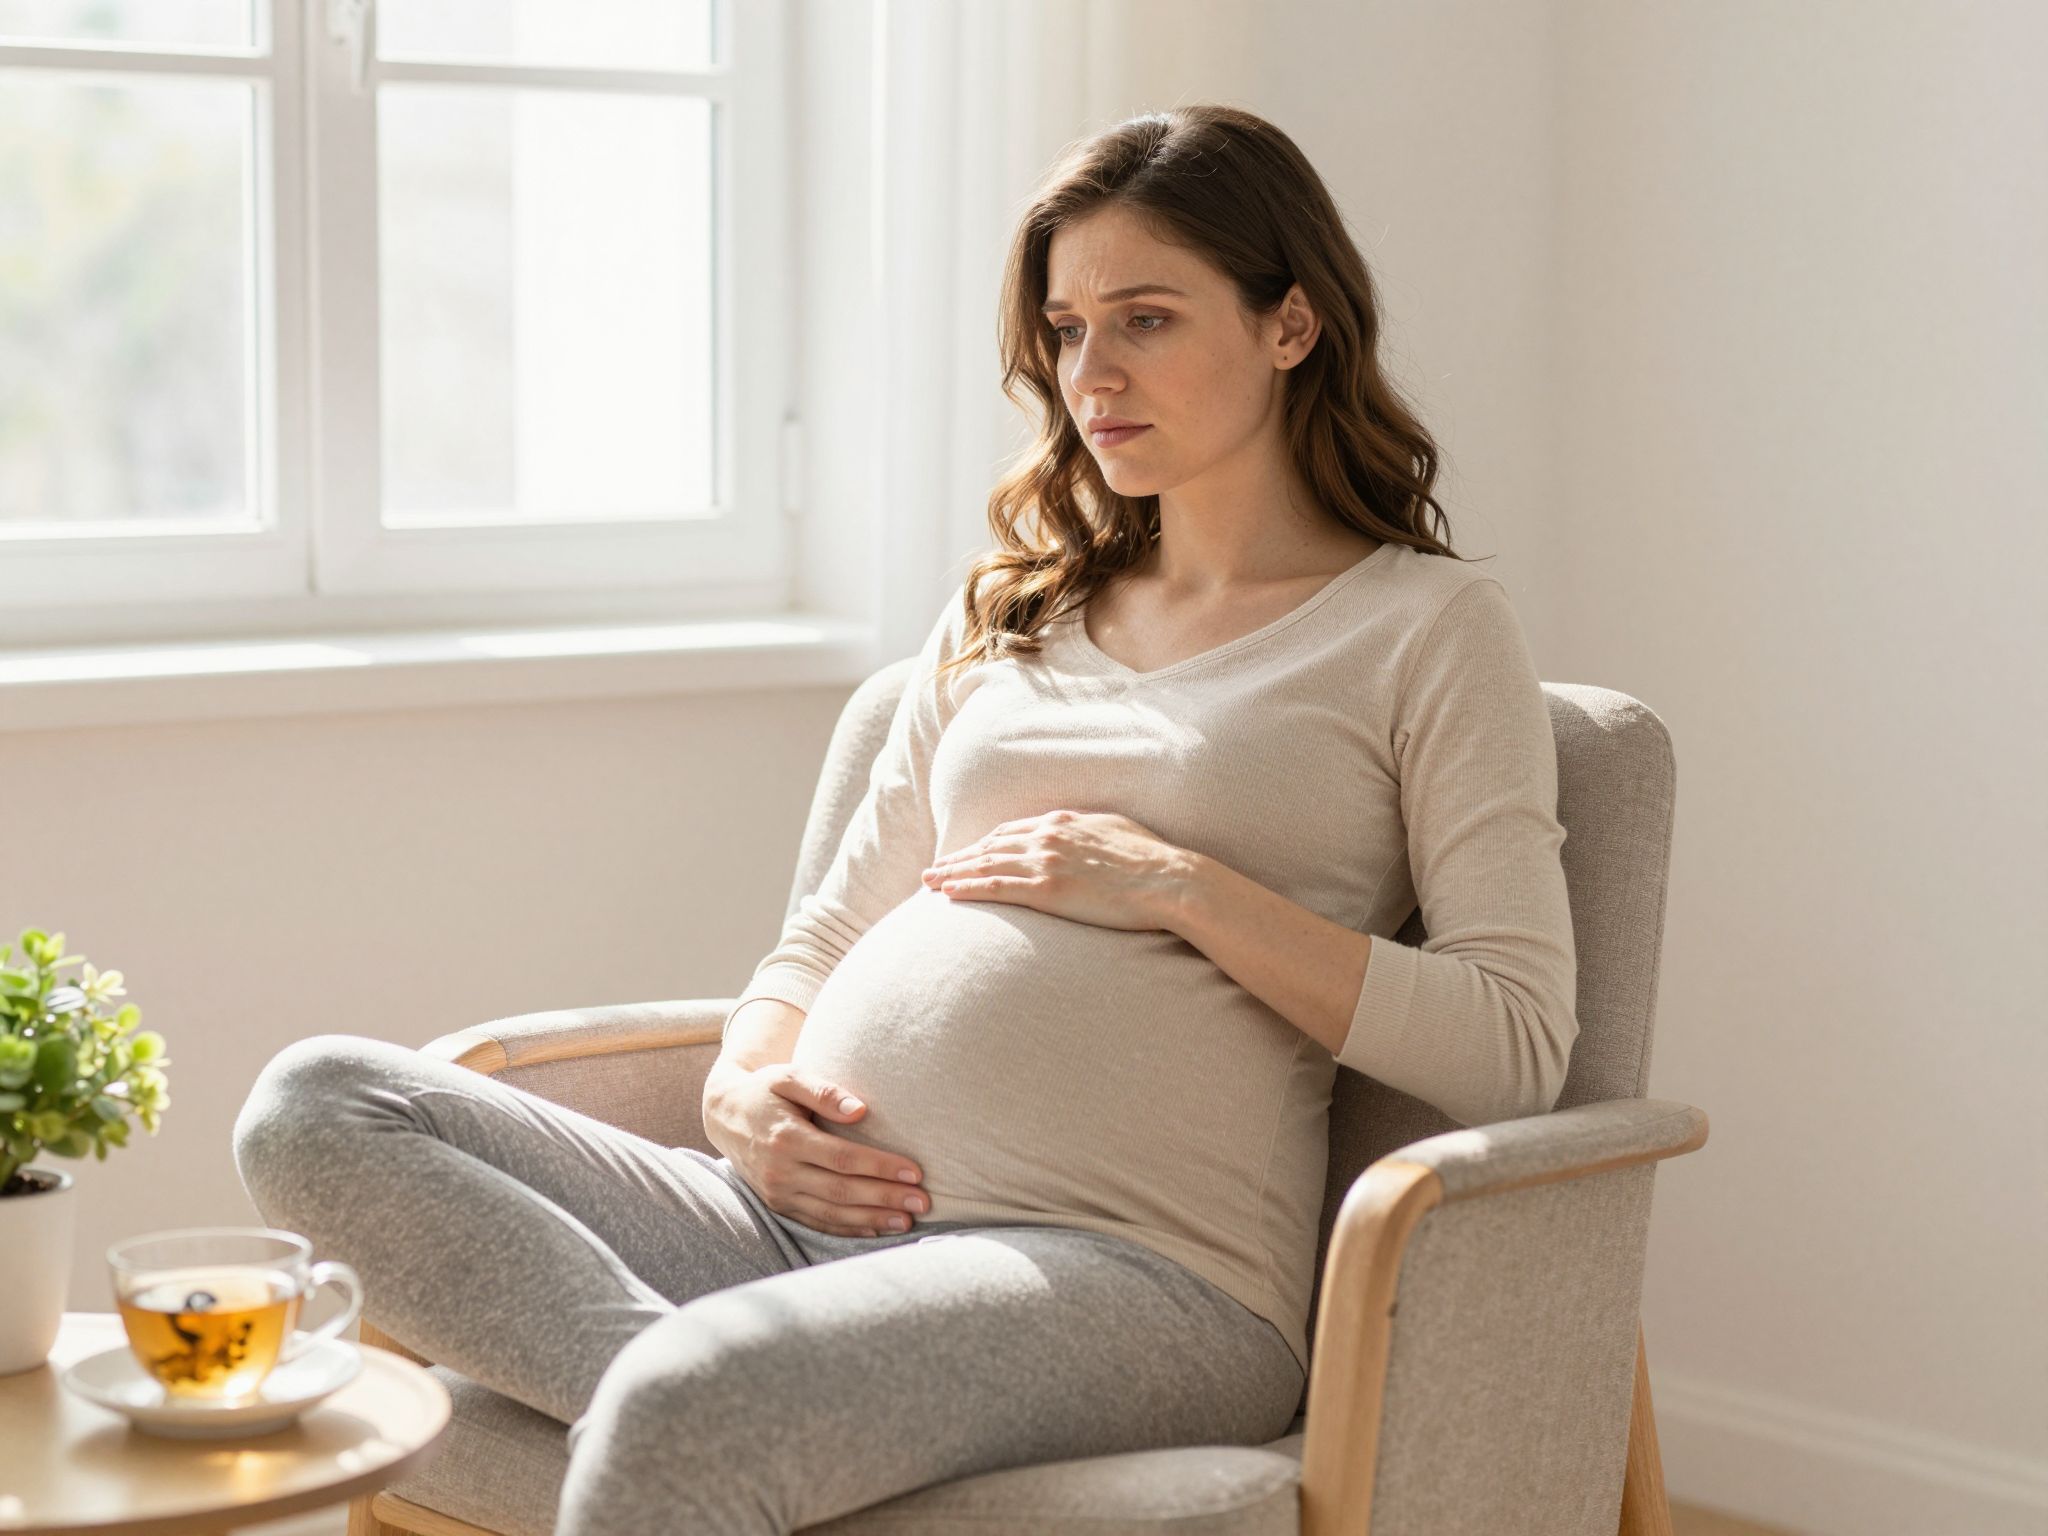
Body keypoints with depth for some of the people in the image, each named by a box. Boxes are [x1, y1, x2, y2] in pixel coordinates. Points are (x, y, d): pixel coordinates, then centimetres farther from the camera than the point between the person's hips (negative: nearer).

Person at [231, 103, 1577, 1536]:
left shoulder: (1426, 627, 6)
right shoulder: (1006, 614, 24)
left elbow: (1517, 1047, -4)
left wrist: (1181, 886, -8)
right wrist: (745, 1087, 1)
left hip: (1124, 1265, -7)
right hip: (810, 1225, 7)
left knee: (679, 1417, -38)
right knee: (318, 1106, -15)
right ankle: (725, 1412, -29)